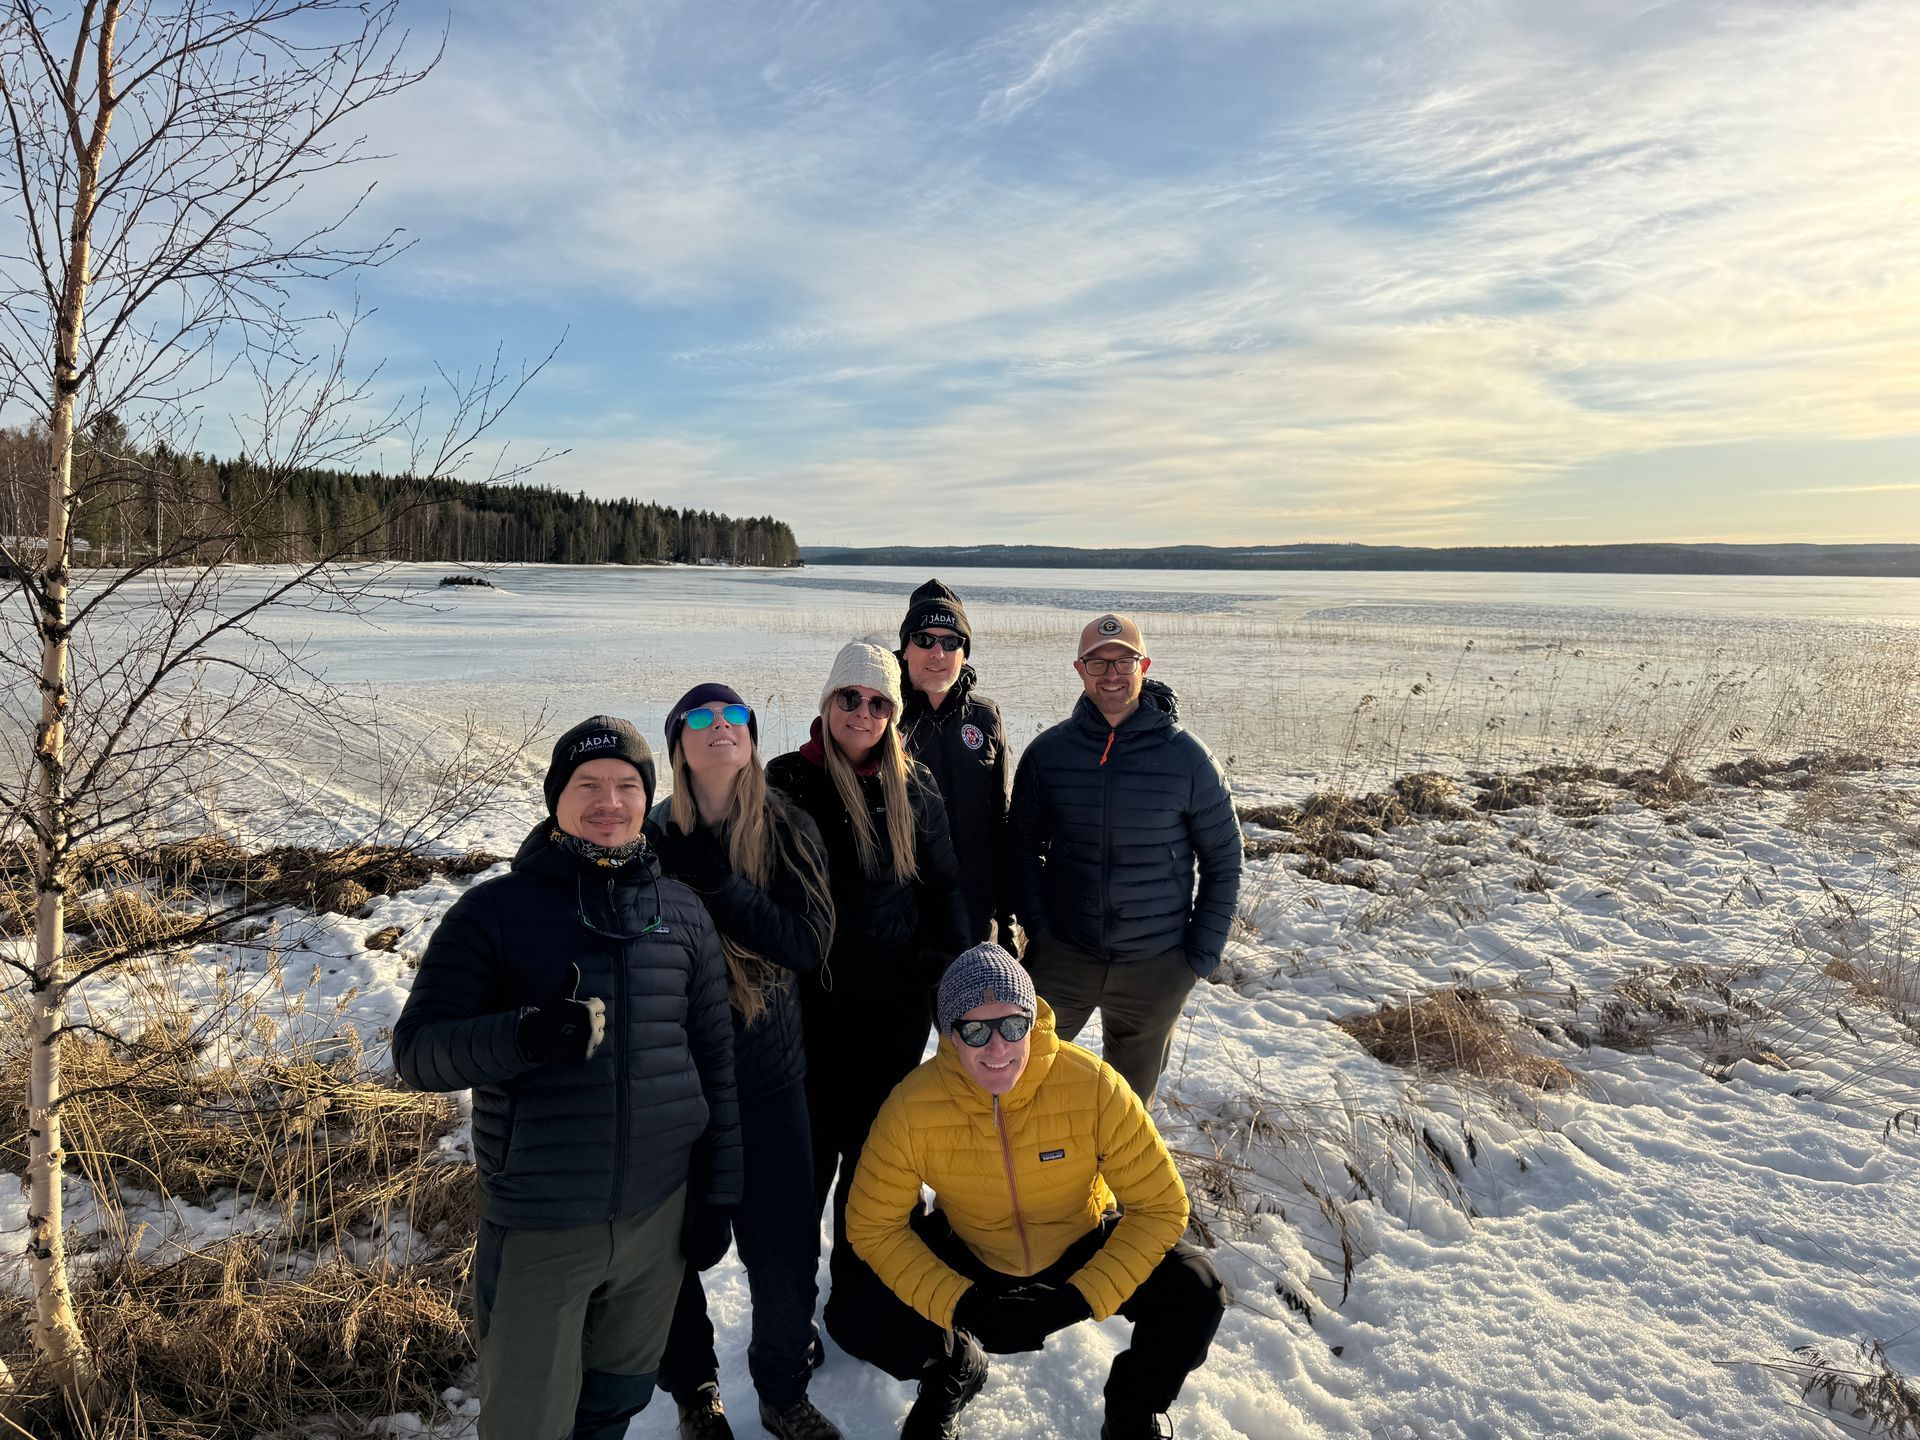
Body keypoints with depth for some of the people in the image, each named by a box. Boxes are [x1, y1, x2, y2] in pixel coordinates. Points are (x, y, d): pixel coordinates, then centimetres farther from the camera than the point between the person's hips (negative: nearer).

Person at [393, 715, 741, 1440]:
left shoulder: (682, 912, 2)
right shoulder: (496, 909, -7)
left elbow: (715, 1060, 7)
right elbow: (416, 1050, -11)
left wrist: (717, 1192, 6)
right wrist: (524, 1034, -30)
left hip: (661, 1215, 3)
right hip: (536, 1229, -3)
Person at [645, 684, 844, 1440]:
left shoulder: (789, 831, -4)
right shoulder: (652, 836, -7)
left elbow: (810, 942, -15)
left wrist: (715, 883, -22)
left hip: (768, 1067, 1)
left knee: (786, 1243, 6)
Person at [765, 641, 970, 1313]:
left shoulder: (914, 788, 3)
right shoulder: (788, 781, -4)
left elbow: (943, 886, 8)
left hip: (897, 1001, 2)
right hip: (813, 999, -2)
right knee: (813, 1140, 5)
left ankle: (860, 1278, 32)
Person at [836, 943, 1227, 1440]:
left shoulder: (1094, 1087, -29)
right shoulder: (912, 1106, -26)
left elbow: (1160, 1206, -20)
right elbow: (872, 1225, -15)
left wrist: (1081, 1298, -30)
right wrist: (960, 1304, -27)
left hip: (1082, 1247, 0)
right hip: (967, 1257, 1)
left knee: (1196, 1296, -24)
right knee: (853, 1319, -20)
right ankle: (953, 1369, 16)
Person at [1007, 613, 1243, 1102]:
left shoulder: (1186, 757, -7)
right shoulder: (1048, 752, -4)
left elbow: (1223, 860, 0)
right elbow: (1023, 846, 7)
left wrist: (1202, 953, -3)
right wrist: (1036, 926, -2)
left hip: (1156, 968, -1)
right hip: (1062, 956, 1)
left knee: (1131, 1096, 14)